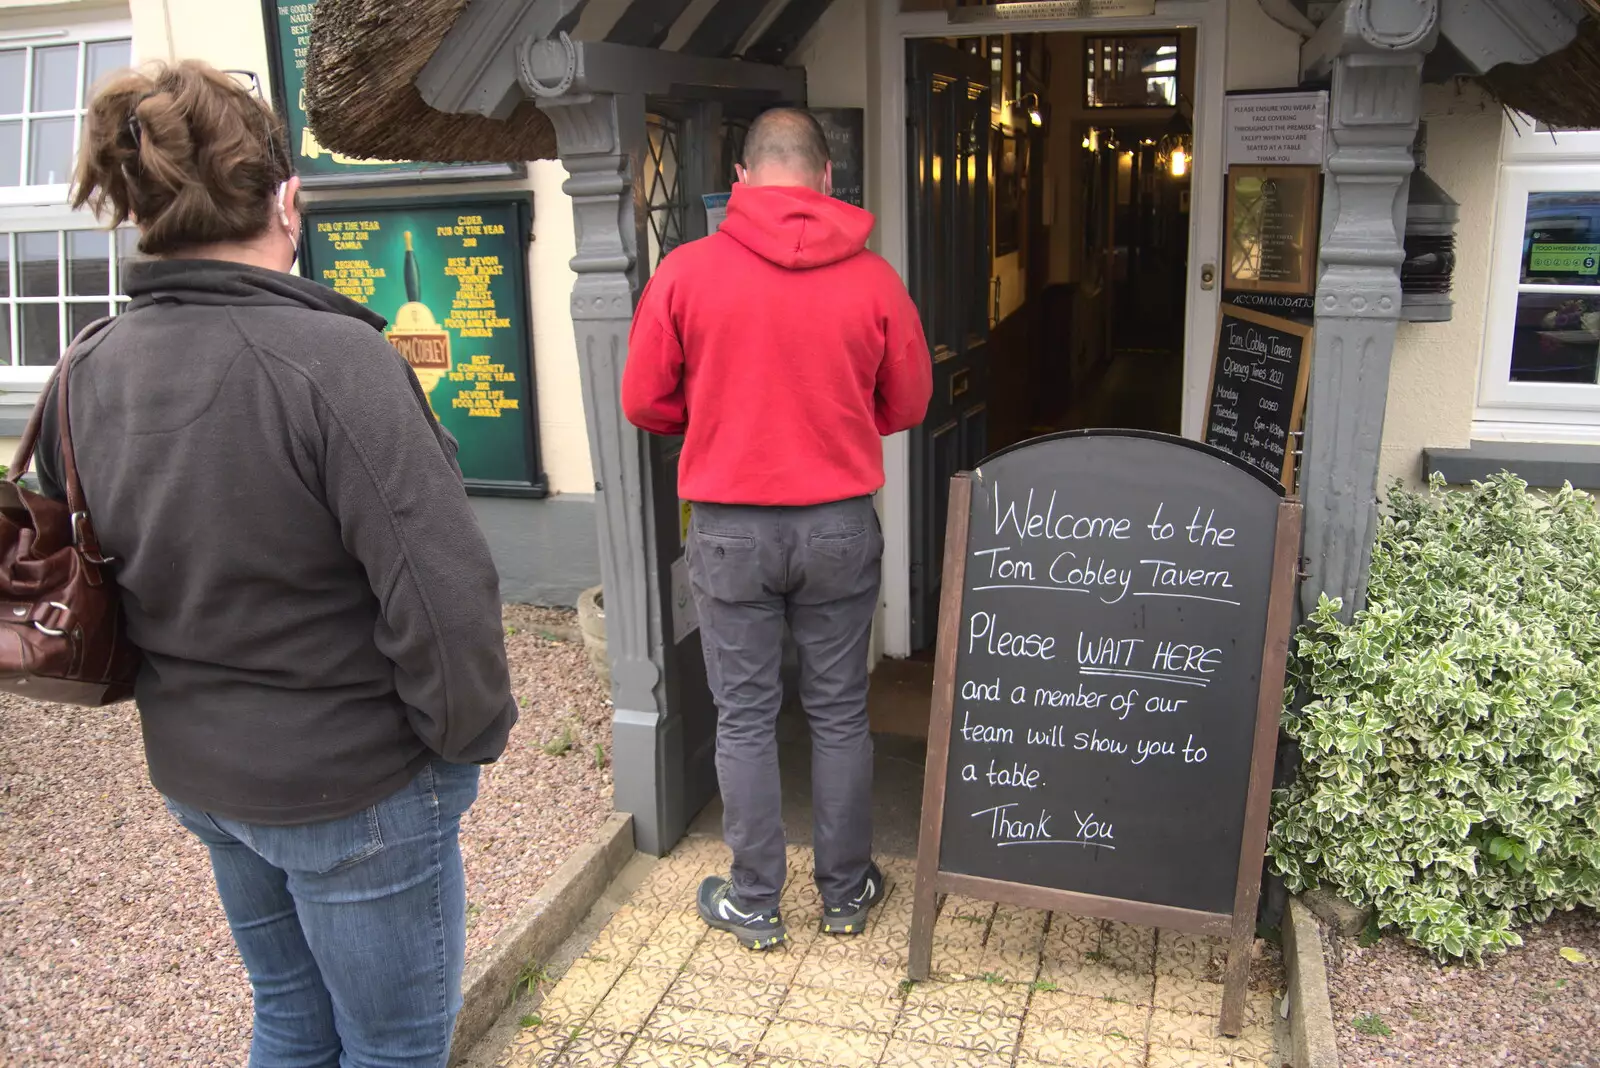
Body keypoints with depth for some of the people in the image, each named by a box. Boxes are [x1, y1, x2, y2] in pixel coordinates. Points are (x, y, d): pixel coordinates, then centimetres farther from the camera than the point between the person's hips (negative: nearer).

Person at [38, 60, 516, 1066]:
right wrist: (467, 735, -10)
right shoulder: (336, 361, -26)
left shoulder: (91, 371, -3)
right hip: (352, 788, -7)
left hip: (194, 766, 7)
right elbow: (441, 593, -28)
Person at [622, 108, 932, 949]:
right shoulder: (873, 278, -4)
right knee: (839, 713, 14)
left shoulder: (686, 270, -7)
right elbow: (908, 403, 6)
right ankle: (846, 892, 29)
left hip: (730, 526, -1)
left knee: (744, 716, 11)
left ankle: (754, 903, 24)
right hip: (839, 524, 1)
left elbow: (645, 402, -1)